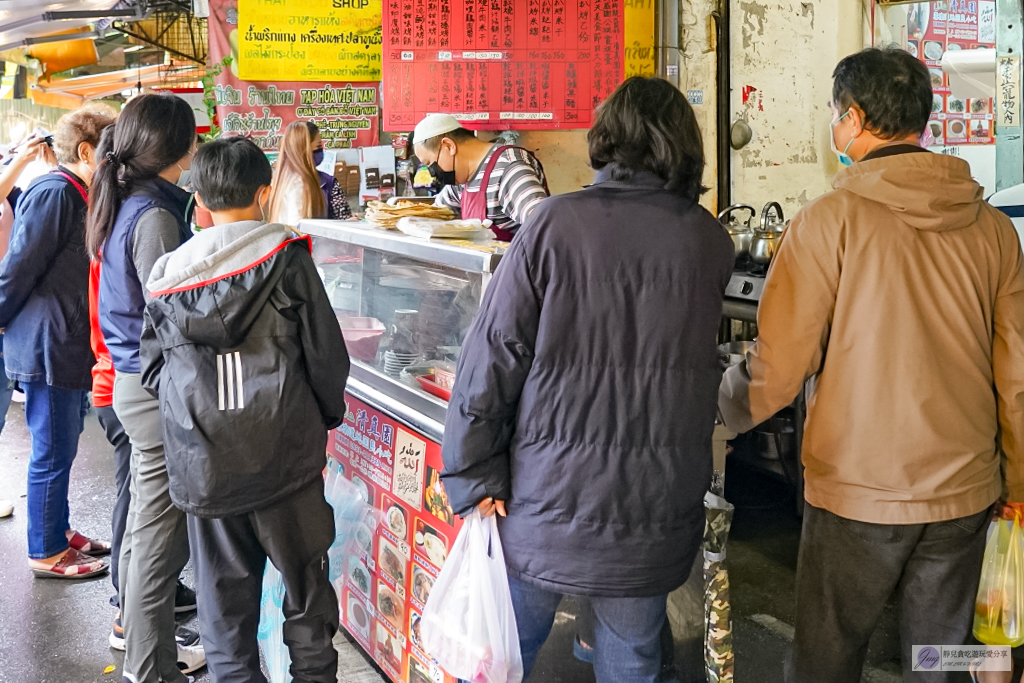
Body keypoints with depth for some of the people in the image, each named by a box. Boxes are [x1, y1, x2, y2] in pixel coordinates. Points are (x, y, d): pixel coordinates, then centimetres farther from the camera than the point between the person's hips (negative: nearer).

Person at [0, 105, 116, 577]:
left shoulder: (79, 196, 13)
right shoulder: (55, 193, -18)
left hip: (68, 344, 9)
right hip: (46, 346, -9)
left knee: (61, 448, 19)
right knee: (52, 453, 2)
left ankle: (58, 532, 34)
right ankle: (46, 553, 15)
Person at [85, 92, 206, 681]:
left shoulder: (125, 206, 10)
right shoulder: (155, 217, -20)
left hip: (133, 382, 10)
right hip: (160, 391, -10)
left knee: (147, 525, 22)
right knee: (161, 537, 1)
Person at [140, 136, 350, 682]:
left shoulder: (168, 275, 3)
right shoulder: (285, 257, -7)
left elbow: (154, 371, 8)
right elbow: (325, 352, -5)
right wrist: (329, 414, 12)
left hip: (202, 465, 3)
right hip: (283, 452, -2)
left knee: (224, 596, 13)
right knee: (306, 584, 12)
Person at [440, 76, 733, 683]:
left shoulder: (555, 222, -10)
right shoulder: (711, 242, -2)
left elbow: (495, 354, -11)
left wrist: (476, 477, -4)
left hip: (548, 500, -2)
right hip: (655, 514, 2)